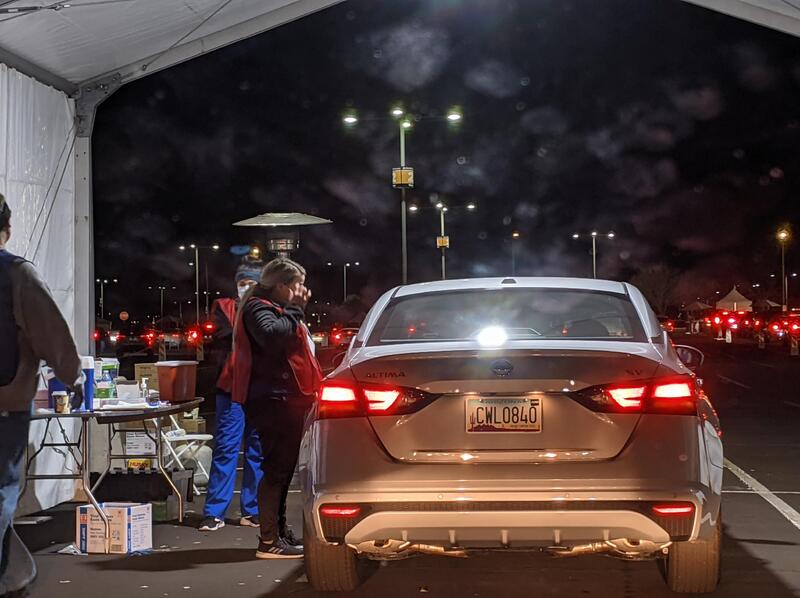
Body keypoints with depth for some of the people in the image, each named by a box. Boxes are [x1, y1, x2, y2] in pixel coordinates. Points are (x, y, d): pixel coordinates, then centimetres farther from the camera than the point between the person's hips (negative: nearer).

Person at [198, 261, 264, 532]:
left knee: (258, 450, 7)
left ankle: (252, 510, 15)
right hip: (232, 387, -2)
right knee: (225, 448, -4)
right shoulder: (224, 307, 11)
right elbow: (223, 337, -5)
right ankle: (214, 513, 0)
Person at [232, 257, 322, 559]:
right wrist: (295, 310, -18)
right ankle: (269, 542, -8)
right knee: (276, 468, -11)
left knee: (282, 468, 16)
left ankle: (280, 531, 25)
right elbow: (272, 335, -30)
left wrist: (296, 310, 14)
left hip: (287, 398, 11)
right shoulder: (258, 309, -9)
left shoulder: (275, 309, 24)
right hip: (273, 400, -11)